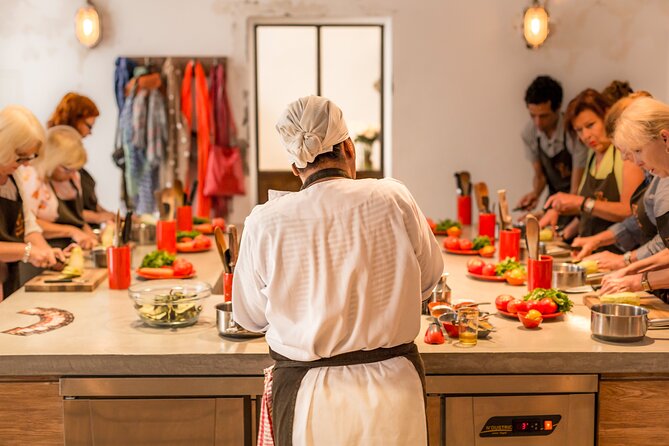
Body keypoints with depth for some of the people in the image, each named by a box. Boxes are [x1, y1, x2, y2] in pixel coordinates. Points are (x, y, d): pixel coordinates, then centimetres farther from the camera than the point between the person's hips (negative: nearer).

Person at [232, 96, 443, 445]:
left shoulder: (264, 223, -13)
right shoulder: (394, 199, -12)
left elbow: (250, 317, 0)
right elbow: (428, 278, 3)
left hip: (307, 395, -1)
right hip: (391, 387, 1)